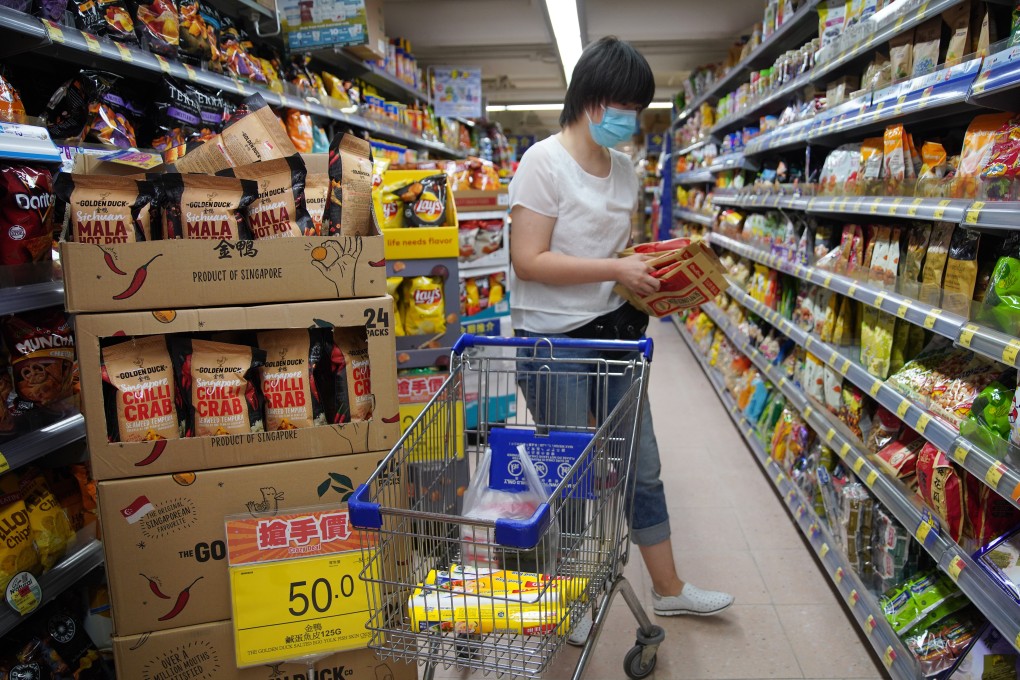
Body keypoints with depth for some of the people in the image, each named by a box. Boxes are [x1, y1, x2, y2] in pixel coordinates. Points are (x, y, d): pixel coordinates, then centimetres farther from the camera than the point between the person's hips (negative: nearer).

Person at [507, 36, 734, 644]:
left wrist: (651, 271, 0)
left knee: (642, 467, 16)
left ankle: (669, 587, 36)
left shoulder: (624, 169, 10)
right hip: (555, 341, -7)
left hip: (616, 331, 7)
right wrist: (617, 269, -21)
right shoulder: (544, 162, -13)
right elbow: (529, 260, -20)